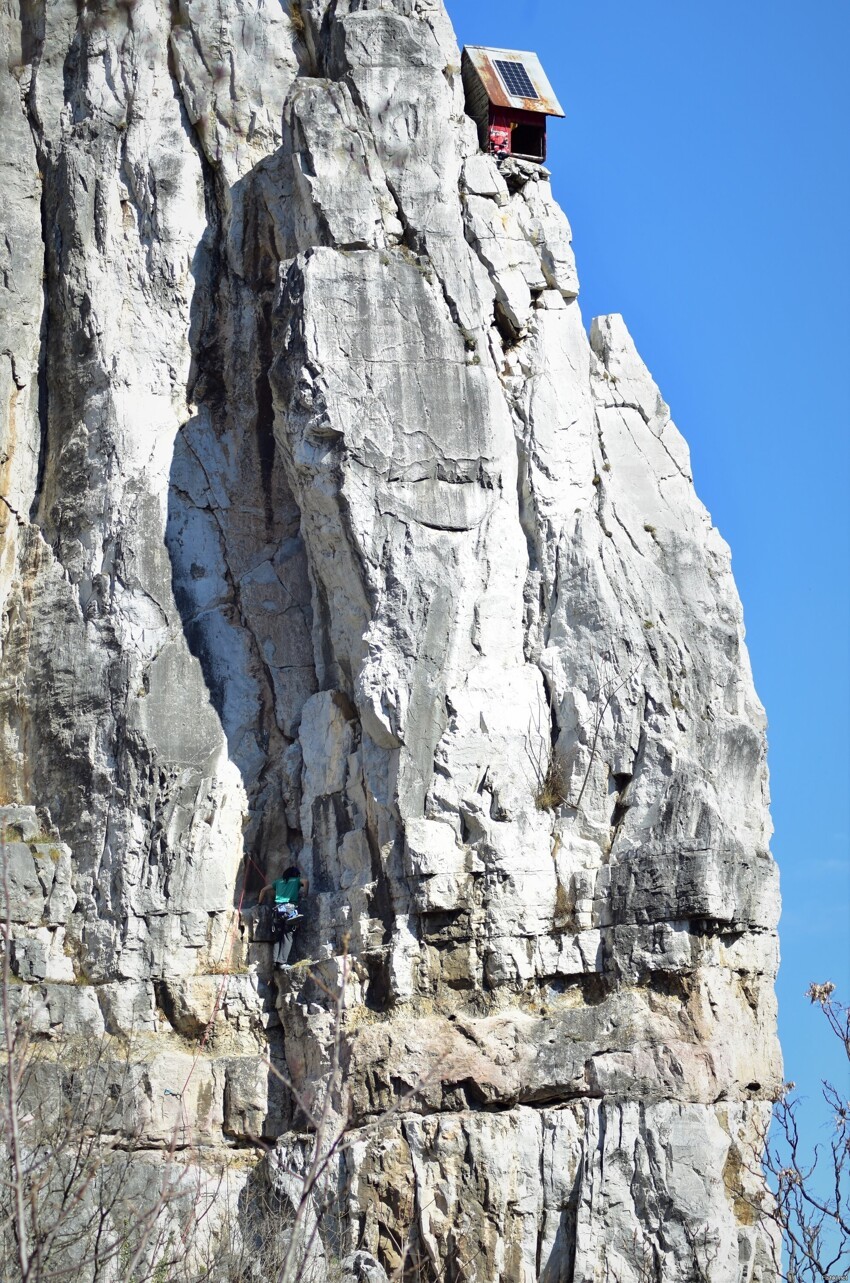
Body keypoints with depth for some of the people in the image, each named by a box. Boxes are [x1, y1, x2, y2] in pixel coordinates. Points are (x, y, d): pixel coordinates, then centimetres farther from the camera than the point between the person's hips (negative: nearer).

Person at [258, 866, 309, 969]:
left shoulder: (278, 881, 27)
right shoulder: (297, 880, 20)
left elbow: (264, 890, 26)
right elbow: (305, 882, -1)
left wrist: (260, 903, 36)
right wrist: (304, 895, 8)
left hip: (278, 908, 3)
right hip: (290, 907, -3)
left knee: (278, 937, 6)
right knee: (288, 936, -5)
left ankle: (276, 960, -9)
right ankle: (282, 961, -17)